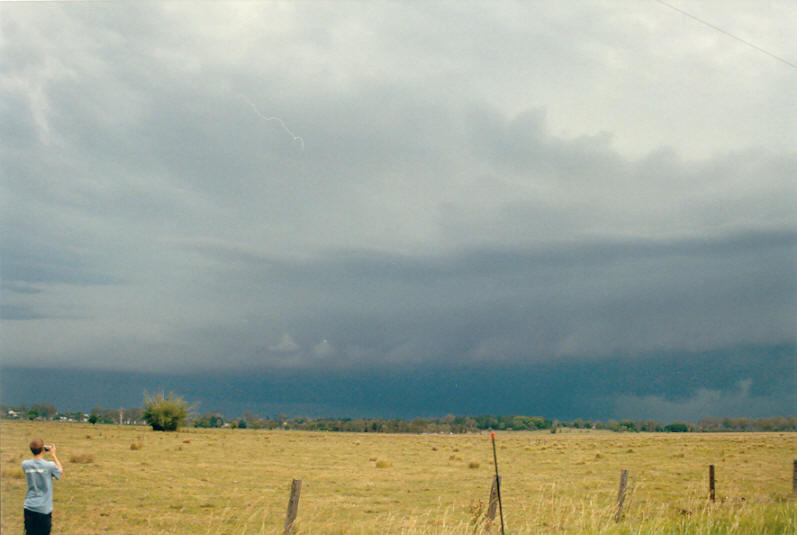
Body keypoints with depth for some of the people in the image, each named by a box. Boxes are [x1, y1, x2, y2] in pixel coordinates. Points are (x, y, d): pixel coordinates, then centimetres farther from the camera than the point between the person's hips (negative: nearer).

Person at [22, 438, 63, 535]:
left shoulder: (25, 465, -5)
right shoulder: (50, 466, -14)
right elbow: (60, 471, 9)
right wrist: (53, 454, 12)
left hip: (29, 508, 3)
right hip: (44, 509, -3)